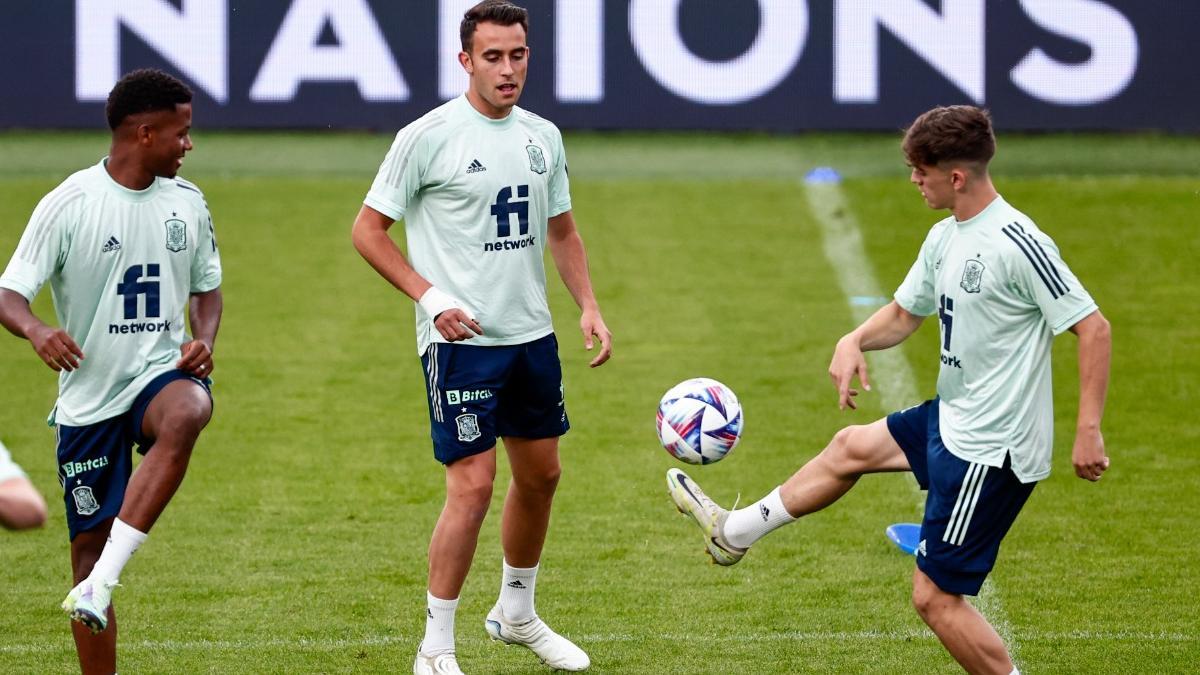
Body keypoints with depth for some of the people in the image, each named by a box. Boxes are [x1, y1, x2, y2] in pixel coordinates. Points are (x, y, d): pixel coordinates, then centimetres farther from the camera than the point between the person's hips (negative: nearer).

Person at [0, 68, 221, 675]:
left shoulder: (187, 203, 6)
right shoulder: (69, 205, -8)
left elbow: (206, 287, 20)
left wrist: (204, 337, -2)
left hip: (160, 373, 1)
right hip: (88, 395, -1)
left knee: (185, 416, -36)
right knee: (87, 545, 0)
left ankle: (102, 582, -37)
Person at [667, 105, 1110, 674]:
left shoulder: (1019, 245, -24)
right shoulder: (945, 239, 5)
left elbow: (1093, 329, -22)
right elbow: (904, 314, 20)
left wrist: (1089, 430, -25)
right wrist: (855, 341, -2)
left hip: (989, 451, -10)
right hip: (953, 417, 10)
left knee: (935, 597, -6)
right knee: (850, 447, 28)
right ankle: (733, 533, 48)